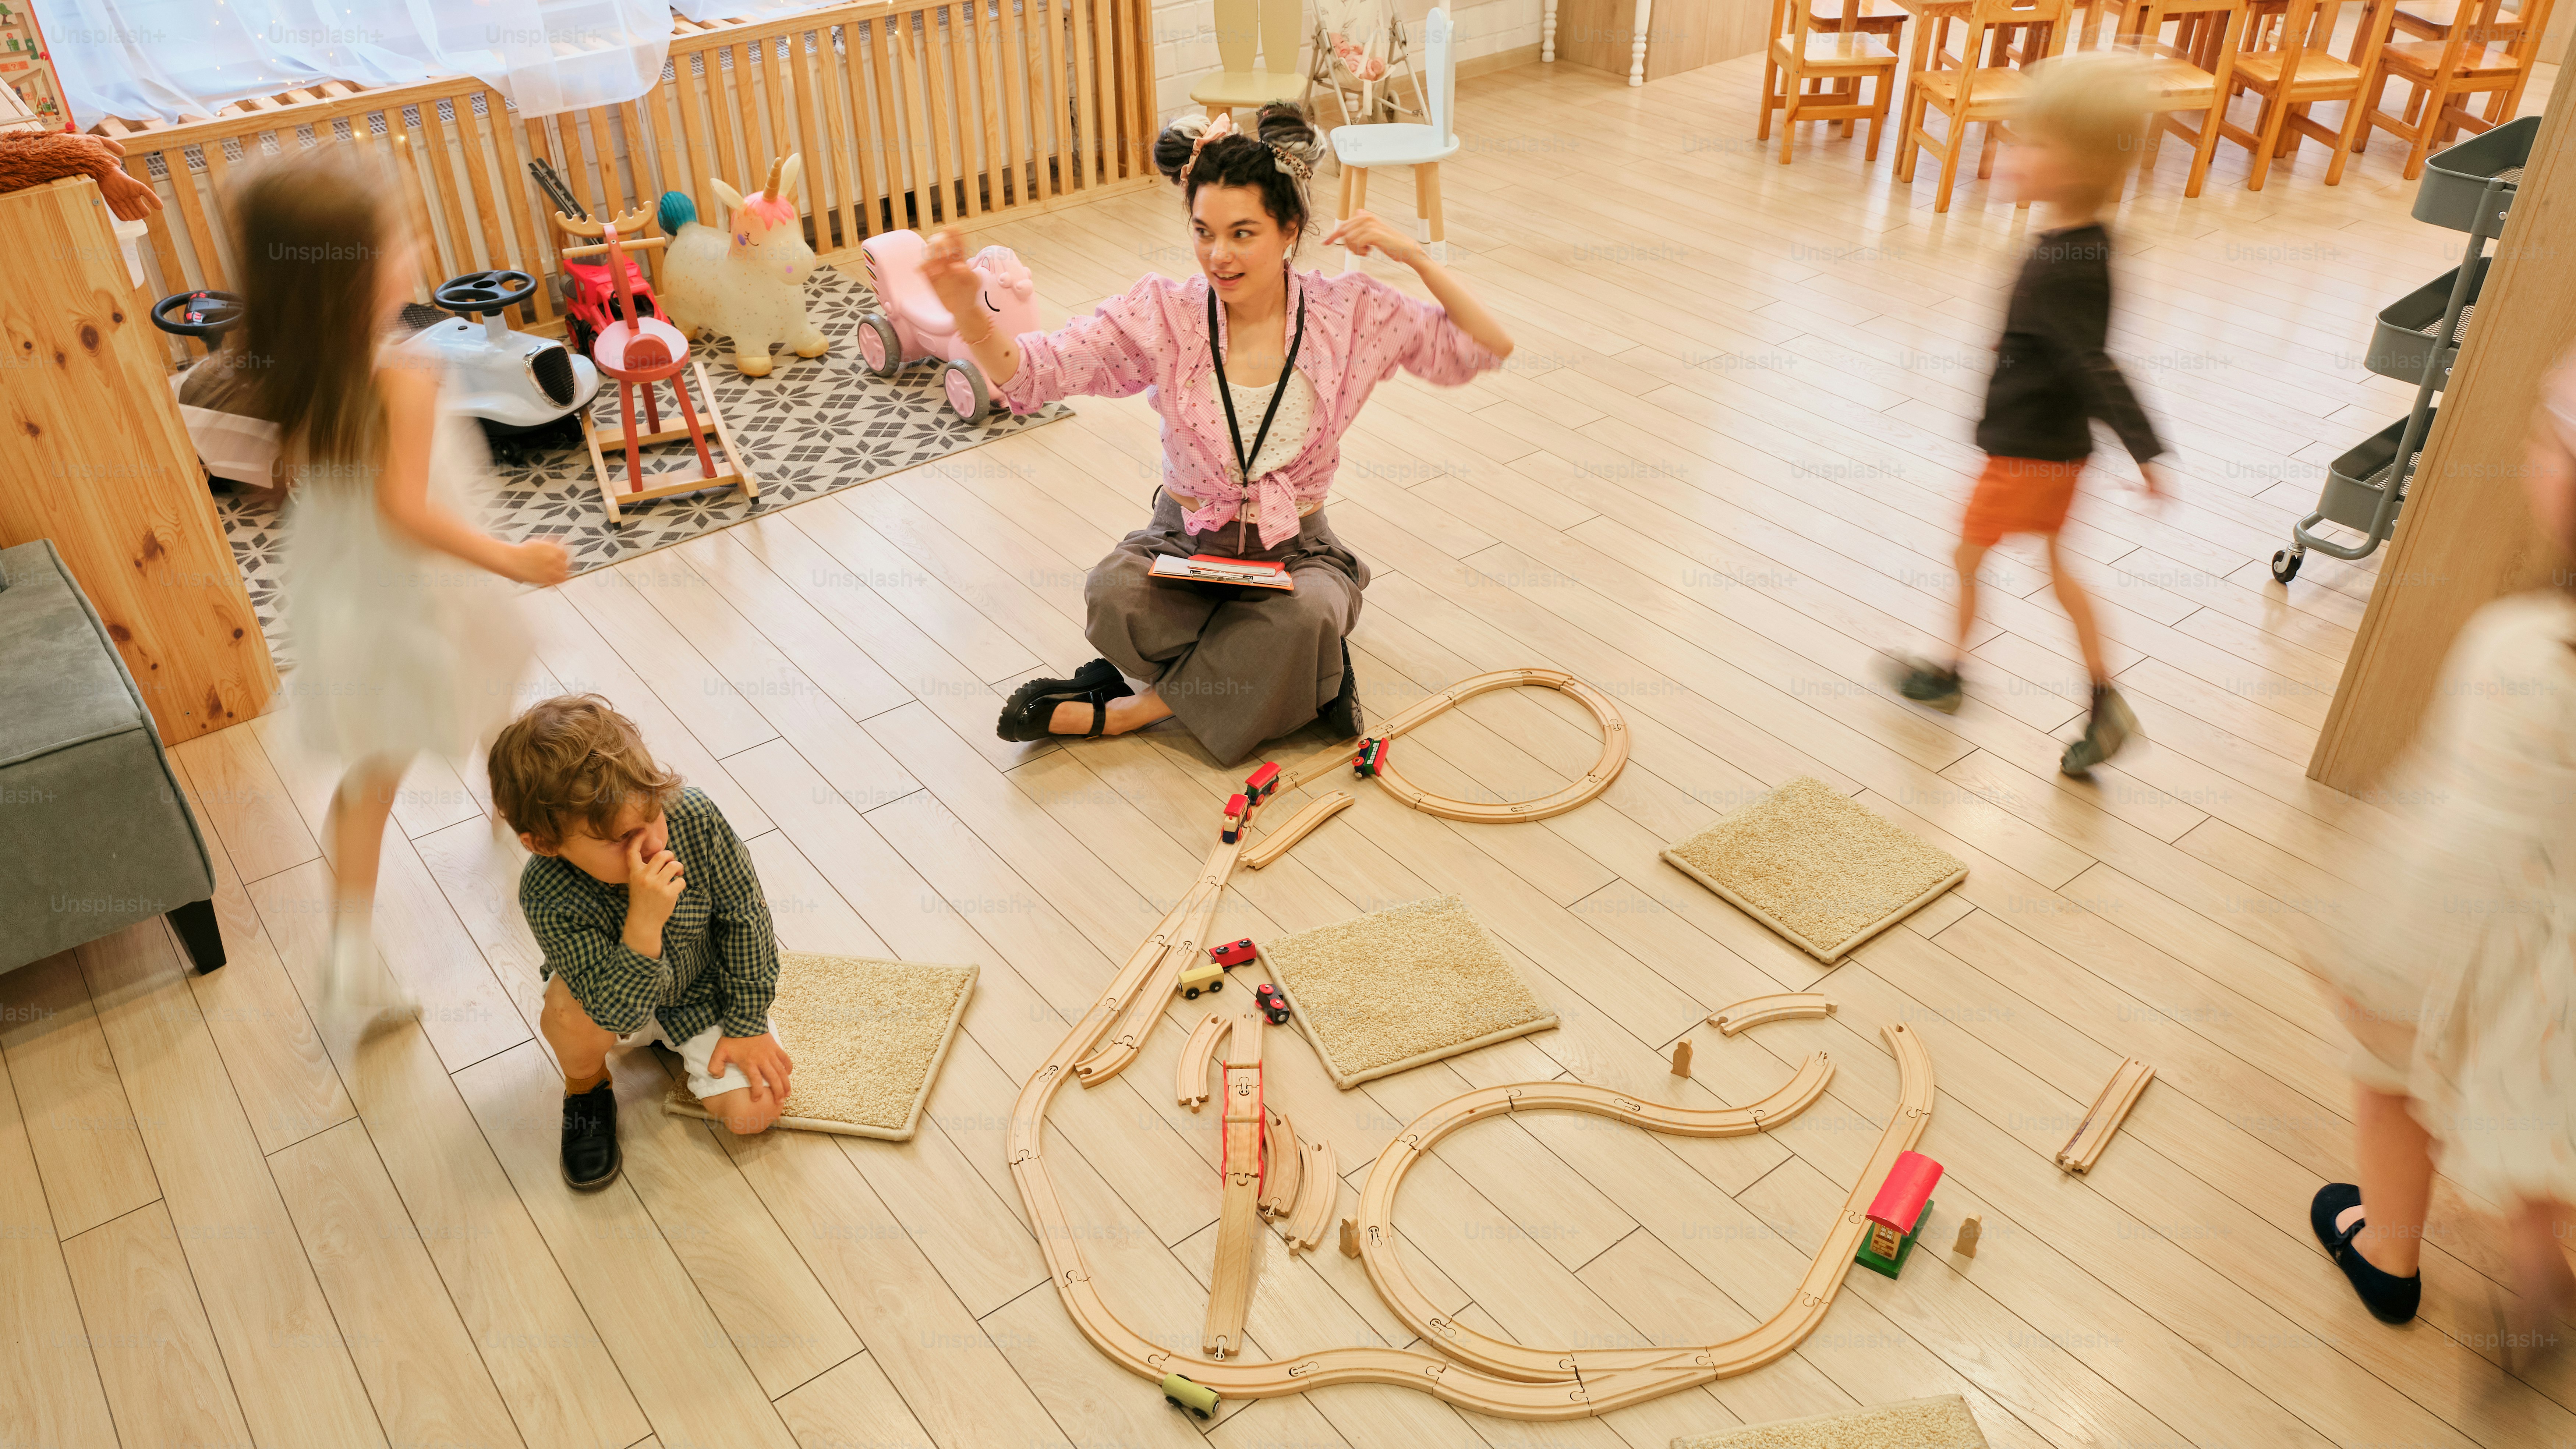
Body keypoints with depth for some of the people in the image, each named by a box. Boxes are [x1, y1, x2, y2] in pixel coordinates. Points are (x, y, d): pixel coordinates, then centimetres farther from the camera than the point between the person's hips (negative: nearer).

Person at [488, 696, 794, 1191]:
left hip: (704, 985, 2)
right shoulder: (547, 896, -36)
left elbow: (744, 914, -14)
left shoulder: (693, 815, -31)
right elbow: (616, 1012, -37)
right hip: (621, 995, -1)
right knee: (570, 1011, -35)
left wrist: (748, 1023, -10)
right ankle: (587, 1088, 1)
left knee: (756, 1112, -10)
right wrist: (644, 922, -52)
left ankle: (675, 1043, 20)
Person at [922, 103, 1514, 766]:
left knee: (1309, 617, -36)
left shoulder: (1349, 311, -6)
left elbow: (1489, 347, -4)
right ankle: (1305, 672, -13)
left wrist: (1415, 256, -16)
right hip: (1185, 543, 0)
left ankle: (1125, 707, -16)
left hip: (1295, 552, 0)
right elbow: (1028, 372, -15)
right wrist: (966, 308, -36)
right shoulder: (1164, 314, -7)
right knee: (1114, 596, -34)